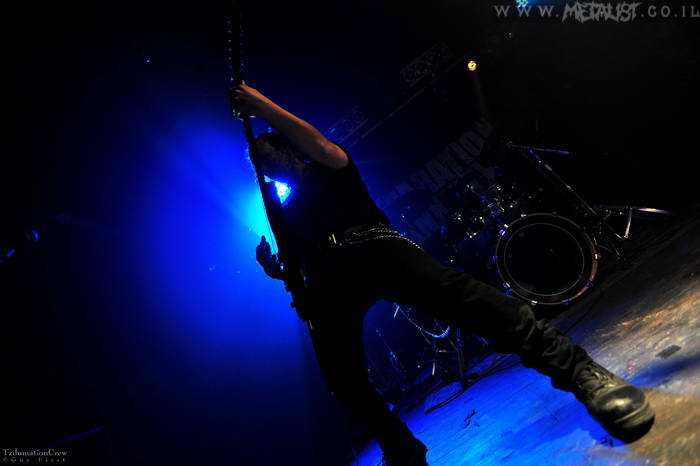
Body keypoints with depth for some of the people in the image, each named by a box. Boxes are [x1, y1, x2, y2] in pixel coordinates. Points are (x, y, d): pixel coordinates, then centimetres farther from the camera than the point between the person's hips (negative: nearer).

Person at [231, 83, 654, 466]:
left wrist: (263, 106, 2)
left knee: (450, 290, -31)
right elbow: (299, 271, 30)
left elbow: (324, 148, -1)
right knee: (345, 383, -8)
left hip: (371, 244, -5)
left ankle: (578, 370, -35)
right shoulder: (286, 214, 35)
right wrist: (276, 271, 6)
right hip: (328, 285, 6)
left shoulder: (327, 172, 24)